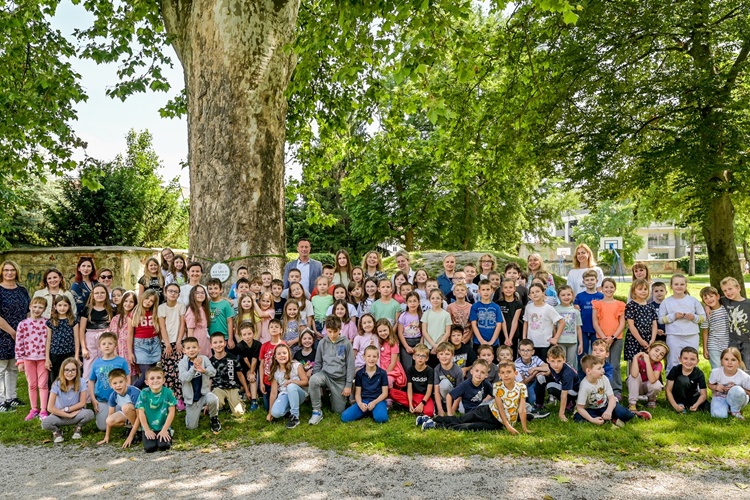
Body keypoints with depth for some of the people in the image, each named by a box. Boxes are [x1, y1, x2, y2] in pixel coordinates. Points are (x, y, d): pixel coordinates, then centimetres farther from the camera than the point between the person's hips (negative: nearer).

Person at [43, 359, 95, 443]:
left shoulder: (81, 383, -12)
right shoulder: (57, 384, -15)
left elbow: (82, 403, -6)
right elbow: (50, 408, -17)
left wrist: (66, 409, -14)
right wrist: (68, 415, -19)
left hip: (76, 414, 1)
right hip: (60, 415, -1)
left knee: (90, 414, -32)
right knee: (45, 423, -33)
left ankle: (78, 428, 2)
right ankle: (56, 431, 3)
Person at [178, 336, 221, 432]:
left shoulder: (204, 359, -7)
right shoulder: (182, 362, -7)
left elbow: (213, 372, -22)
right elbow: (184, 378, -22)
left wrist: (204, 370, -45)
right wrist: (193, 368, -38)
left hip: (204, 393, -1)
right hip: (191, 397, 1)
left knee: (213, 399, -37)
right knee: (191, 426, 3)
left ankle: (214, 418, -4)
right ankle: (197, 410, 37)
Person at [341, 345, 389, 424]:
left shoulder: (382, 373, -1)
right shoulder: (359, 373, 3)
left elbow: (385, 393, 0)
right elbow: (357, 393, 5)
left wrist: (374, 402, -15)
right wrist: (360, 404, -16)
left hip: (378, 400, -3)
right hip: (363, 401, 3)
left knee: (381, 418, -36)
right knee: (344, 417, -20)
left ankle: (374, 410, 0)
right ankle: (368, 411, 3)